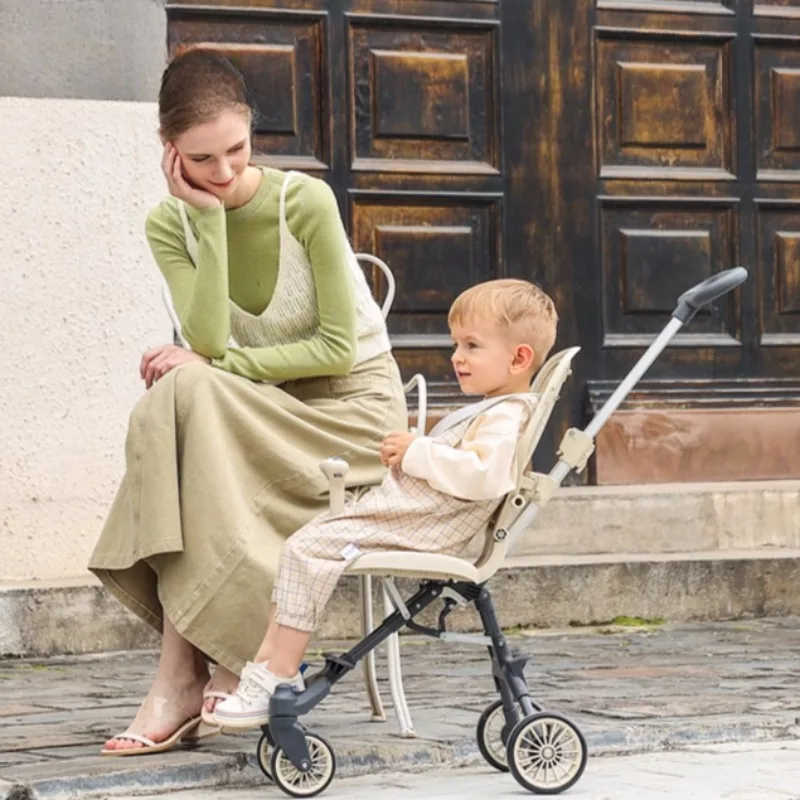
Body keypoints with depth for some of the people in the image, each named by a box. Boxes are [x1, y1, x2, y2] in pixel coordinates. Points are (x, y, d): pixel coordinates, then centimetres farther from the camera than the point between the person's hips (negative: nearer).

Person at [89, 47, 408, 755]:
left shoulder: (305, 202, -15)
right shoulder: (172, 226, -3)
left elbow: (339, 349, -14)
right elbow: (208, 342, -18)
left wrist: (216, 363, -20)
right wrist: (210, 216, -21)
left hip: (357, 407, -4)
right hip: (268, 413, 4)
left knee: (188, 394, -30)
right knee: (173, 400, -29)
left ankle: (183, 675, -28)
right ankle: (187, 668, -31)